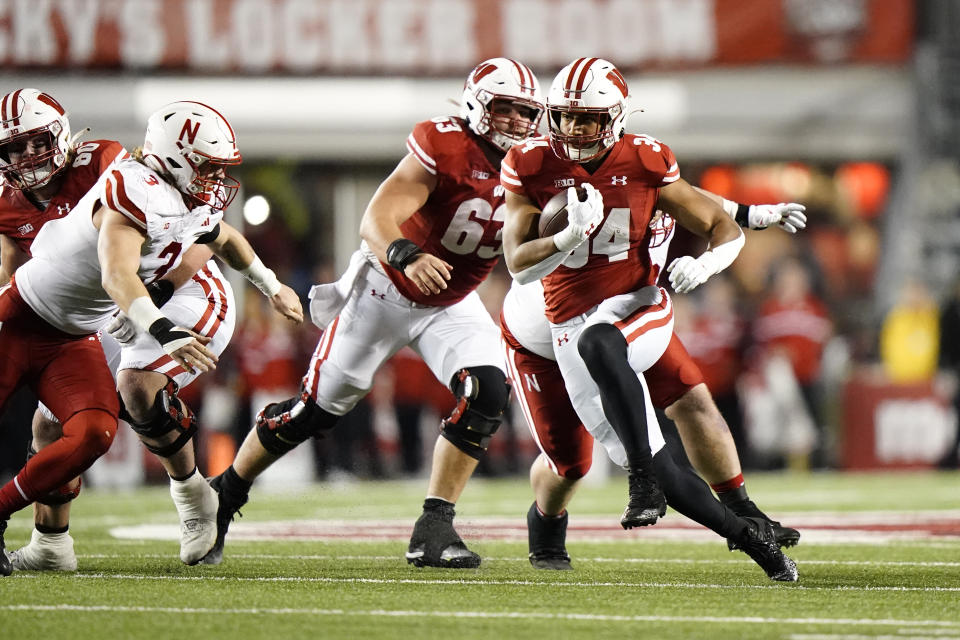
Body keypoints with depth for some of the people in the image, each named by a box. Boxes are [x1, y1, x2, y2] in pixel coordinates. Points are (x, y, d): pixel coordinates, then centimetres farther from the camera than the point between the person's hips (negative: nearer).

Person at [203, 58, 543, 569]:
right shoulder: (443, 149, -27)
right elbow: (376, 221, -37)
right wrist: (407, 256, -56)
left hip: (452, 305, 4)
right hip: (385, 290, -4)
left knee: (486, 394, -21)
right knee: (317, 408, 2)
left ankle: (433, 529, -15)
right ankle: (225, 493, 24)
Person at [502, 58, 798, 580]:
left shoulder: (643, 163, -5)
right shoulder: (532, 167, -4)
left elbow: (726, 229, 2)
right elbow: (519, 266, -9)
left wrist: (703, 266, -20)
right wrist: (573, 234, -26)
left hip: (638, 307, -2)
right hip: (571, 323, 2)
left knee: (597, 343, -41)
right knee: (658, 472, -1)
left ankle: (644, 481, -38)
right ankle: (748, 536, 16)